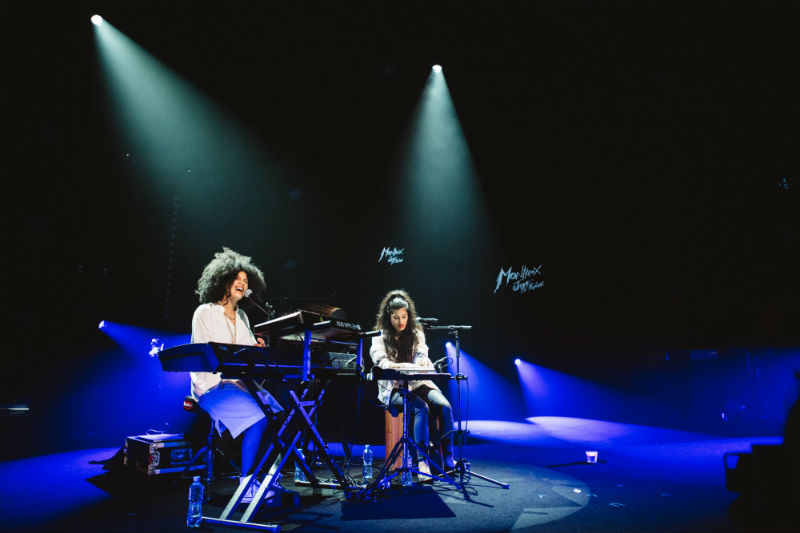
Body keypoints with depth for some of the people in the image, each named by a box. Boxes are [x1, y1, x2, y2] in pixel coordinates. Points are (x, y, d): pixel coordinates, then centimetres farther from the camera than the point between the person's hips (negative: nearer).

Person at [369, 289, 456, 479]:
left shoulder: (416, 334, 12)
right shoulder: (380, 337, 2)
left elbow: (422, 356, 0)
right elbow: (381, 363, -14)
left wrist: (424, 362, -27)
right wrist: (404, 366, -32)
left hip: (417, 383, 4)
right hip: (393, 388, -3)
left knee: (444, 406, -25)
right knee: (421, 407, -33)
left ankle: (448, 459, -20)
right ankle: (422, 462, -31)